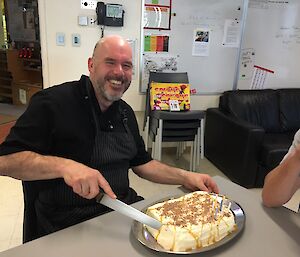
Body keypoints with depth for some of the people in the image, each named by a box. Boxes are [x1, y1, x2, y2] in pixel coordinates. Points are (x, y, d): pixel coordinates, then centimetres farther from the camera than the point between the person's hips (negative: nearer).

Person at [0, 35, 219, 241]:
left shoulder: (126, 112, 10)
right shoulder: (52, 102, -13)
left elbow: (141, 163, 15)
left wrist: (185, 177, 2)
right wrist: (64, 166, -33)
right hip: (67, 226, -6)